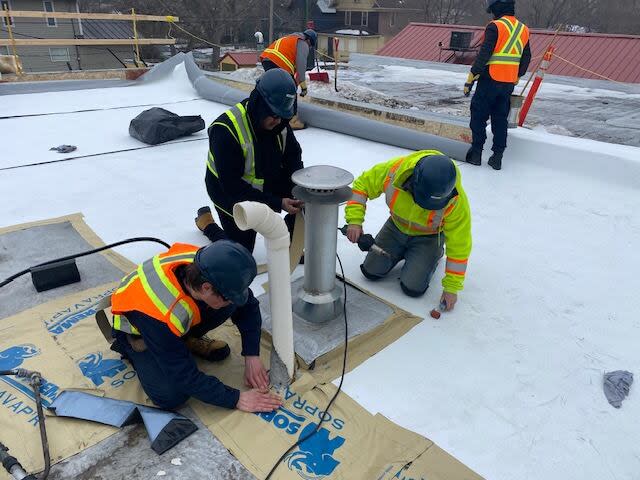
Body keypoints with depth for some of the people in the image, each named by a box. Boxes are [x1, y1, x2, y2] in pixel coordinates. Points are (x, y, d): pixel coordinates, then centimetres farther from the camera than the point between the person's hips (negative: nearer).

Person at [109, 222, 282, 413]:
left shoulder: (206, 264, -31)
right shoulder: (159, 317, -43)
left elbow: (249, 306, -13)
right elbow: (186, 378, -30)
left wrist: (252, 358, -17)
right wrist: (236, 399, -24)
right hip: (137, 328, -4)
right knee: (171, 396, -23)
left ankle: (187, 339, 5)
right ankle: (132, 347, 4)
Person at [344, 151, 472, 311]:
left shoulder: (457, 201, -36)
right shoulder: (394, 169, -33)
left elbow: (459, 245, -24)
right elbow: (362, 185, -15)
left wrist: (452, 288, -19)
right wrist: (355, 220, -27)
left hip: (428, 237, -3)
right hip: (396, 227, 3)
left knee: (413, 288, -14)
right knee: (371, 271, 1)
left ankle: (434, 254, 15)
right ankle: (404, 252, 27)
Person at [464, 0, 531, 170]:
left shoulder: (495, 27, -11)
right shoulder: (523, 30, 11)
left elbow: (484, 55, -16)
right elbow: (526, 59, 17)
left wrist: (471, 78, -12)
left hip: (490, 80, -6)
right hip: (509, 84, 6)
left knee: (479, 116, 6)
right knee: (501, 119, 11)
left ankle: (476, 152, 8)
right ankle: (497, 156, 12)